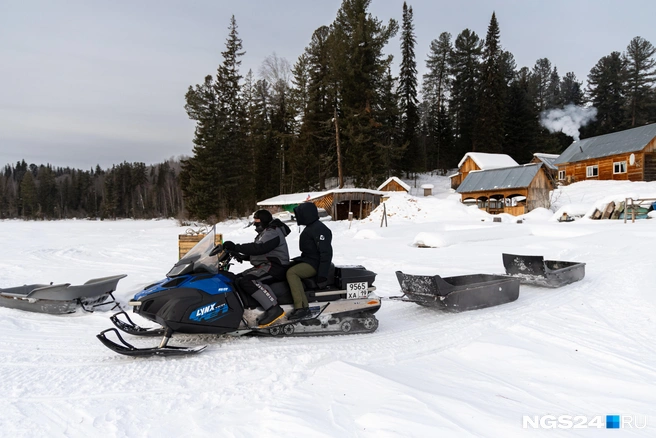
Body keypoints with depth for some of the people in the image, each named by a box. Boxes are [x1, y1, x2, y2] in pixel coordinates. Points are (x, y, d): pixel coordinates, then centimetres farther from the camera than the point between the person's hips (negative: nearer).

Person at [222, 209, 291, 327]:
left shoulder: (273, 233, -13)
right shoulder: (265, 233, 22)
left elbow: (259, 248, -28)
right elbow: (258, 252, 25)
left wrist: (236, 247, -32)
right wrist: (242, 256, 9)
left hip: (275, 267, -11)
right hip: (265, 266, 11)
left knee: (247, 281, -30)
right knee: (237, 279, 5)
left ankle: (273, 309, -36)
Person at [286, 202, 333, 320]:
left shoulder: (319, 229, -18)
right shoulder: (310, 227, 15)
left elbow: (326, 253, -24)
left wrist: (322, 275, -26)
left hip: (315, 263, -11)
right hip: (308, 259, 11)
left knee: (291, 272, -29)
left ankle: (302, 307, -32)